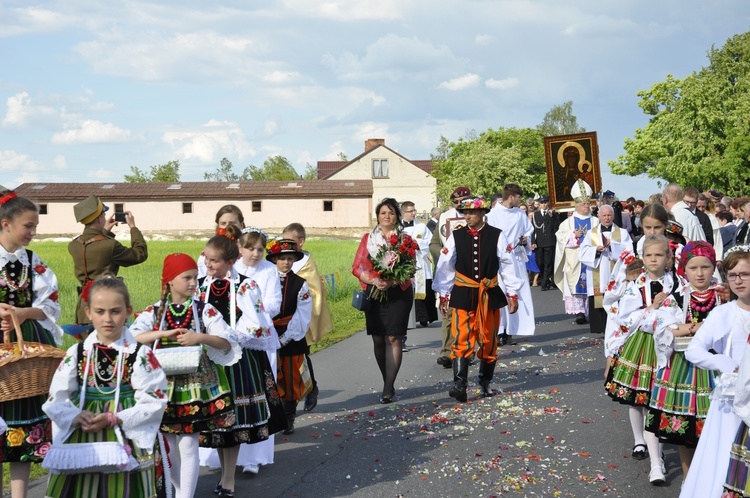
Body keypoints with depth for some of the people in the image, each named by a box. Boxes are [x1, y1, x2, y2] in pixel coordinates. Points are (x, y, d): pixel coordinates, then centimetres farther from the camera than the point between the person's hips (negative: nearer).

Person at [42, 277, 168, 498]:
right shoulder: (76, 354, 5)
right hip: (80, 442, 3)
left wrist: (114, 419, -18)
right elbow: (56, 399, 4)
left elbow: (153, 400, -9)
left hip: (126, 443, -2)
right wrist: (75, 417, -15)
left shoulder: (140, 354, -3)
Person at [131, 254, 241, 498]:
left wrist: (201, 337, -27)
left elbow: (228, 344, -10)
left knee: (188, 445, -1)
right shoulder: (154, 312, -1)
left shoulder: (204, 310, -3)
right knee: (168, 446, 13)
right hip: (164, 386, 2)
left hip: (195, 385, -2)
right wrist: (164, 333, -24)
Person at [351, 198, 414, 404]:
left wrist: (391, 282, -18)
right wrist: (374, 280, -14)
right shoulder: (368, 238, 10)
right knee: (378, 339, 4)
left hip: (398, 293, -2)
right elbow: (357, 267, 4)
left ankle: (388, 389, -9)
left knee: (393, 339, -9)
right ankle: (388, 383, 18)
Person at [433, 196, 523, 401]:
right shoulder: (456, 237, 1)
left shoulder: (497, 236, -1)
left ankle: (485, 382, 26)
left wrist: (512, 294, 1)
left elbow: (507, 265, 1)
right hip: (463, 295, 0)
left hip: (489, 294, 1)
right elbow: (445, 267, 5)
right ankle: (459, 384, -16)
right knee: (462, 340, -11)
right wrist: (444, 295, 5)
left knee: (488, 340, 10)